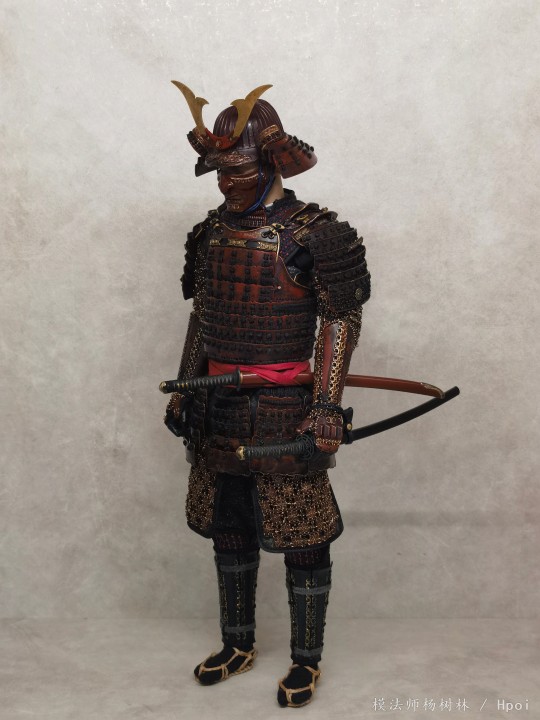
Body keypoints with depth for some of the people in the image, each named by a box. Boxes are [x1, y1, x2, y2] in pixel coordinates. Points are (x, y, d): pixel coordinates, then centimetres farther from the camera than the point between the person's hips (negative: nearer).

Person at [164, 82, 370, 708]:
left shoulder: (312, 233, -12)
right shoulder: (212, 231, 8)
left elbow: (341, 321, -13)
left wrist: (328, 408, -19)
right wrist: (182, 391, 15)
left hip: (284, 406, -6)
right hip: (219, 409, 7)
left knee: (301, 537, 4)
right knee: (228, 530, 16)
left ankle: (306, 660, 22)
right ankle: (237, 645, 35)